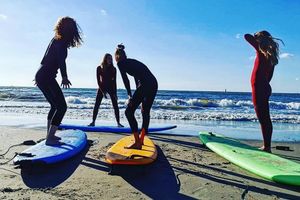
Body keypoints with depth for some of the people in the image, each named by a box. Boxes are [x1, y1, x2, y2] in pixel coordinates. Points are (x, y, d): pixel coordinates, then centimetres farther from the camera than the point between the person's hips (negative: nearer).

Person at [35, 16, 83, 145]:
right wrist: (64, 77, -38)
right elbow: (61, 59, -26)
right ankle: (50, 138, -8)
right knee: (61, 106, -8)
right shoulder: (62, 42, -9)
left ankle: (50, 134, 22)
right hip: (46, 77, -10)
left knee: (55, 105, 17)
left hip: (41, 76, 10)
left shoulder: (56, 40, 18)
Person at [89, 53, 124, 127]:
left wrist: (115, 93, -10)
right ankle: (93, 122, 1)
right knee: (96, 105, -7)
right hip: (102, 87, 0)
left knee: (115, 105, -8)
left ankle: (118, 123, -4)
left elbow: (114, 81, -5)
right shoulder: (99, 68, -9)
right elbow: (98, 80, -9)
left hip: (111, 88, 0)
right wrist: (103, 91, -16)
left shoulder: (113, 69, -7)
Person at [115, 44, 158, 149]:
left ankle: (137, 142, -2)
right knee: (145, 112, 19)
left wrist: (130, 95, -3)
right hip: (154, 83, 9)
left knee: (129, 112, 0)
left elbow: (125, 80, -4)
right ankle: (141, 140, 31)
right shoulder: (132, 61, 29)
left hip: (145, 85, -9)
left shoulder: (120, 63, 6)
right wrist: (138, 96, 33)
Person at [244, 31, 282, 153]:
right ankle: (267, 146, 20)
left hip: (258, 88, -9)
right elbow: (270, 74, 18)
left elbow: (247, 36, -8)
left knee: (263, 119, -6)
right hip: (265, 88, 9)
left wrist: (255, 37, 9)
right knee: (266, 119, 12)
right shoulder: (271, 55, 14)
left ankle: (266, 147, -1)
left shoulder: (261, 51, -8)